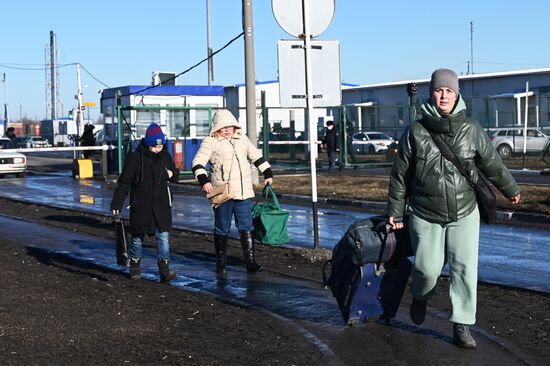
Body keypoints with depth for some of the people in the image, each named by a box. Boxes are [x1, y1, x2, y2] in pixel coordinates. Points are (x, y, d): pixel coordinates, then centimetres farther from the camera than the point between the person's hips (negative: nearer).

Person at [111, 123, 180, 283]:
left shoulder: (165, 156, 4)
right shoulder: (135, 158, -9)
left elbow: (175, 174, 19)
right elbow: (124, 183, -6)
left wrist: (172, 174, -6)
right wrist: (116, 204, -8)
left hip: (161, 205, 3)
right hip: (140, 206, -3)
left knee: (163, 236, -4)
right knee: (137, 237, 9)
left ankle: (164, 269, -2)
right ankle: (135, 266, 27)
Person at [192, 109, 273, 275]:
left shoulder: (242, 138, 13)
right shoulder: (211, 142, -4)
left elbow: (256, 156, 24)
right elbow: (198, 162, -9)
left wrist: (268, 173, 22)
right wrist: (204, 180, -23)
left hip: (243, 192, 4)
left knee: (246, 228, -1)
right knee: (222, 229, 6)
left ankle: (250, 261, 0)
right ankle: (221, 263, 18)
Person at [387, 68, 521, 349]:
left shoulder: (471, 130, -1)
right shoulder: (415, 132, -5)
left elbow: (492, 163, 13)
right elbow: (400, 175, 2)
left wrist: (510, 189, 24)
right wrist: (395, 211, 6)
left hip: (464, 213, 1)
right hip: (425, 215, -1)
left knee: (464, 268, -4)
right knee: (427, 268, -2)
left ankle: (462, 326, 6)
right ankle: (420, 297, 33)